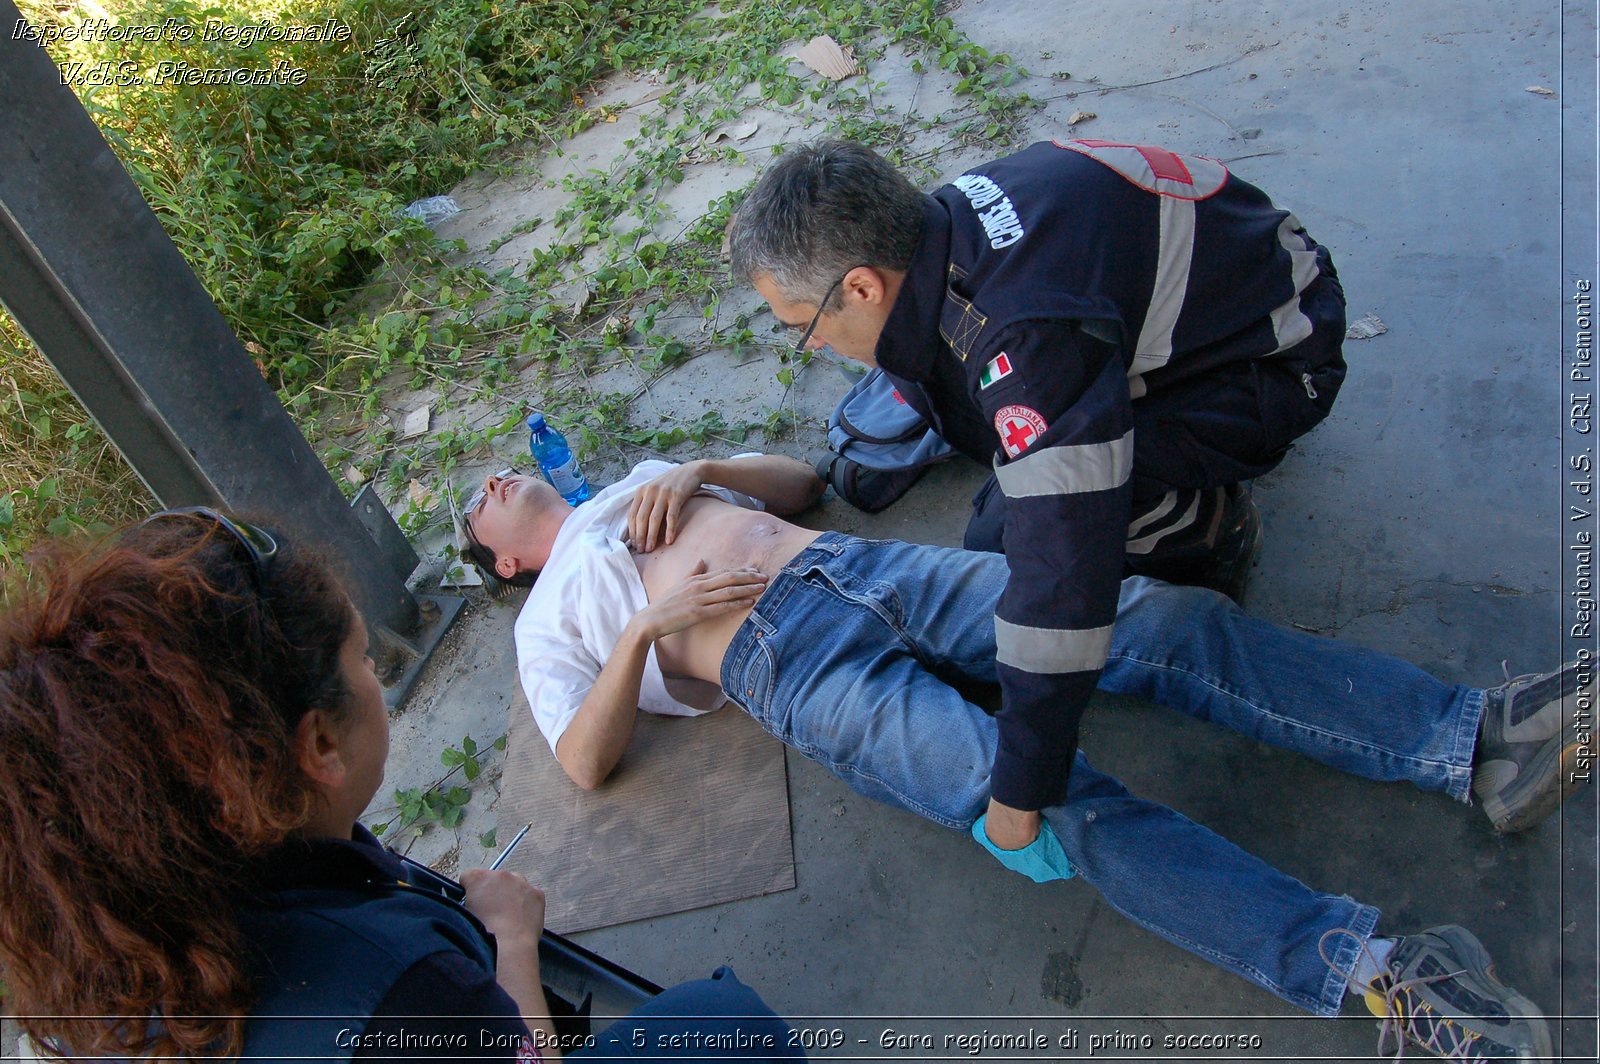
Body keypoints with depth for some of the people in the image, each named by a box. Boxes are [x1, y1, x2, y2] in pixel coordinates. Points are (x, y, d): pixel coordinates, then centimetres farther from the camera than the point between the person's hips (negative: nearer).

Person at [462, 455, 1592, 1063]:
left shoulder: (637, 480, 34)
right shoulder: (549, 616, 20)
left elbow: (798, 477, 29)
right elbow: (586, 762, 5)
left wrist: (693, 469, 11)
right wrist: (647, 627, -7)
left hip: (864, 566, 5)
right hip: (788, 668, -5)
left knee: (1165, 619, -15)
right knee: (1050, 797, -29)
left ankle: (1471, 738, -17)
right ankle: (1368, 963, -34)